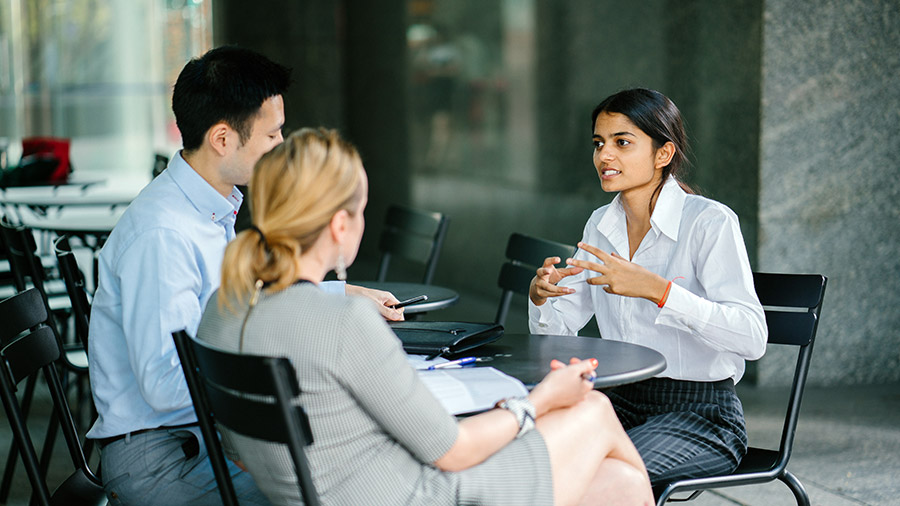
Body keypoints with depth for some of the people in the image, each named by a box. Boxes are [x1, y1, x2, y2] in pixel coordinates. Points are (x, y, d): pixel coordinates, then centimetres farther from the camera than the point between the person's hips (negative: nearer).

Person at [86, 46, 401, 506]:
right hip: (155, 455, -9)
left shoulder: (218, 208, 9)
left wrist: (343, 296, 22)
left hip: (210, 426, 9)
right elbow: (165, 384, -26)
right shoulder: (160, 234, -23)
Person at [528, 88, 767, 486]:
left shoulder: (710, 222, -14)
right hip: (623, 402, 6)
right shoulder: (601, 226, 8)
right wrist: (540, 295, -12)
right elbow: (557, 331, 12)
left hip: (702, 413, -6)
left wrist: (655, 289, -33)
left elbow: (752, 338, -26)